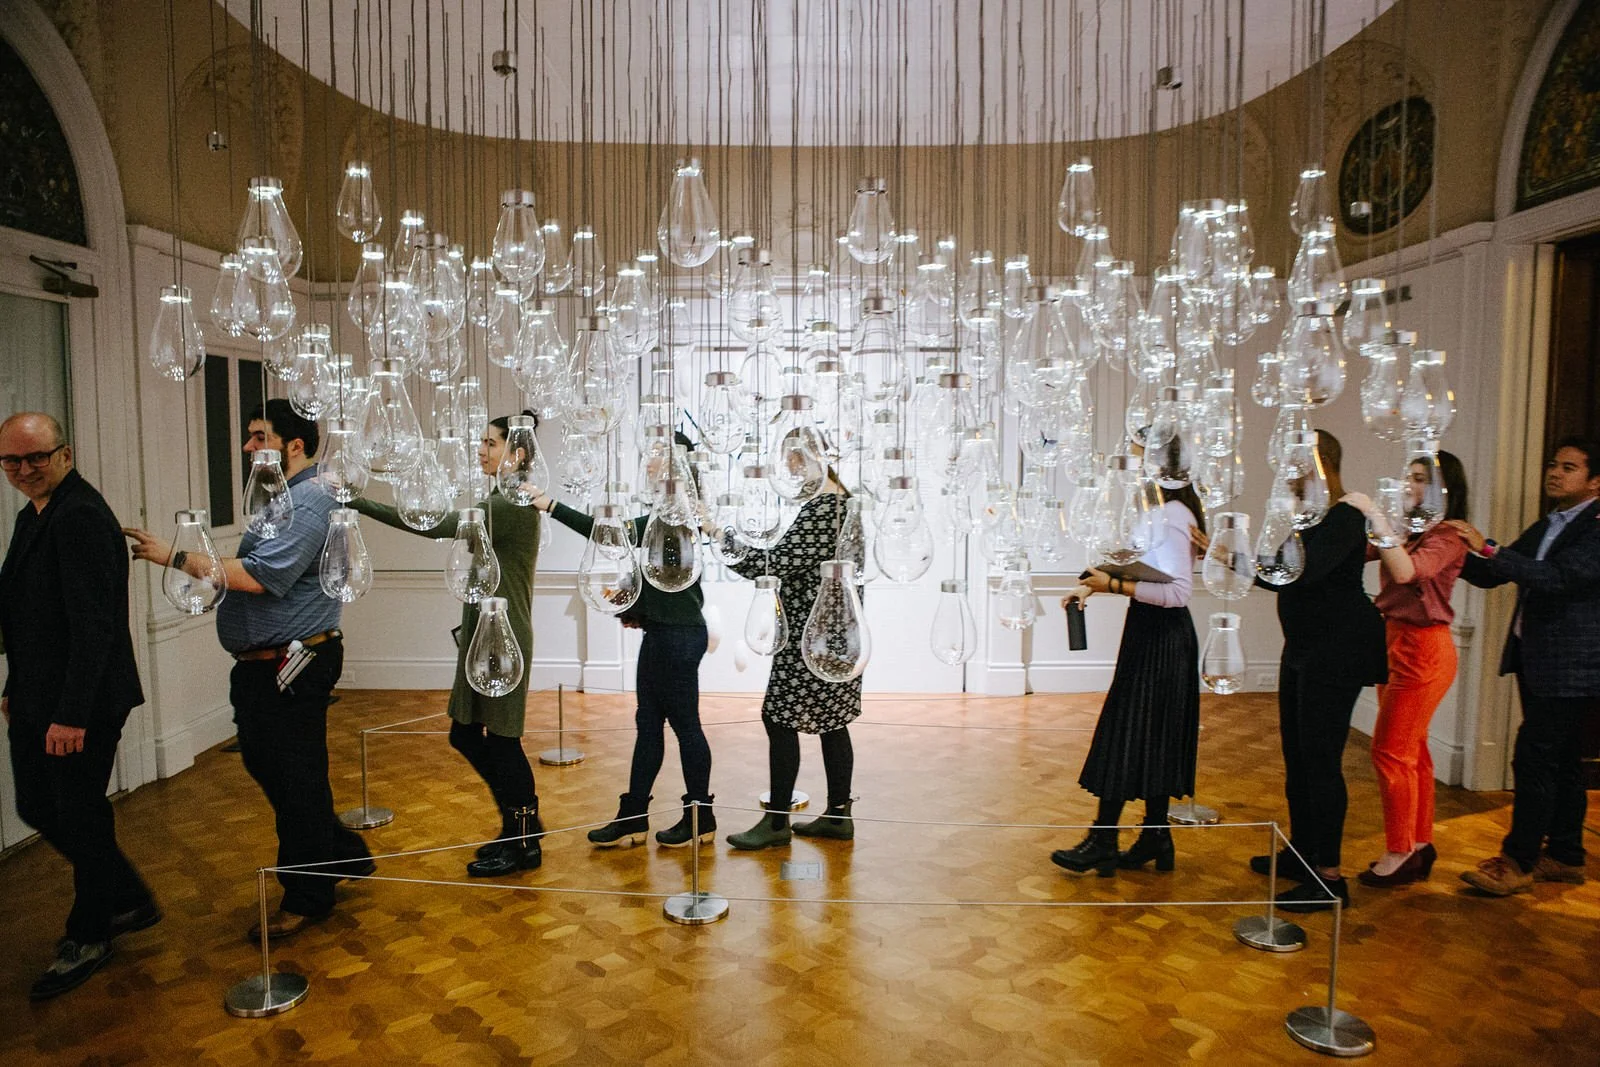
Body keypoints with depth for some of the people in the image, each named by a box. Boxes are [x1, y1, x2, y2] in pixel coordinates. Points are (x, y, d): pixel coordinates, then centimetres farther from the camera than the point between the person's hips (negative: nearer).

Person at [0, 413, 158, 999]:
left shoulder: (80, 516, -19)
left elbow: (92, 624, -23)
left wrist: (72, 713, -23)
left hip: (80, 703, -9)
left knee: (80, 816, 5)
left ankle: (88, 936, 25)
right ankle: (129, 900, 33)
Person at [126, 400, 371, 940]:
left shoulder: (309, 500, -19)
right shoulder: (283, 496, 15)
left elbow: (259, 575, -27)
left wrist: (176, 558, -19)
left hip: (292, 667, -11)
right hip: (261, 666, 11)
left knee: (294, 779, 2)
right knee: (265, 763, 19)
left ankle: (307, 896, 19)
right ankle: (344, 855, 32)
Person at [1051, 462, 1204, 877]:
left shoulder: (1170, 517, -20)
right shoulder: (1172, 511, 10)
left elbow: (1178, 592, -25)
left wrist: (1114, 585, -23)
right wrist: (1096, 586, 9)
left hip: (1157, 637, -10)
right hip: (1161, 636, 10)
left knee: (1125, 736, -2)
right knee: (1153, 740, 15)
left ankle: (1103, 842, 9)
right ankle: (1156, 837, 26)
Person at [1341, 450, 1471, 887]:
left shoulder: (1448, 536, -12)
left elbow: (1405, 571, -30)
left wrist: (1374, 515, -28)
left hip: (1422, 647, -8)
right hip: (1396, 642, 8)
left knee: (1391, 749, -5)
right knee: (1411, 749, 14)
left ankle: (1399, 853, 7)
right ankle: (1420, 844, 25)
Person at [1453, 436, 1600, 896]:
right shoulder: (1544, 528, 15)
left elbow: (1559, 578, -26)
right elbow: (1490, 576, 13)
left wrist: (1487, 549, -31)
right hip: (1535, 661, 9)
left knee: (1533, 759, -8)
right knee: (1559, 761, 16)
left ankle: (1517, 862, 0)